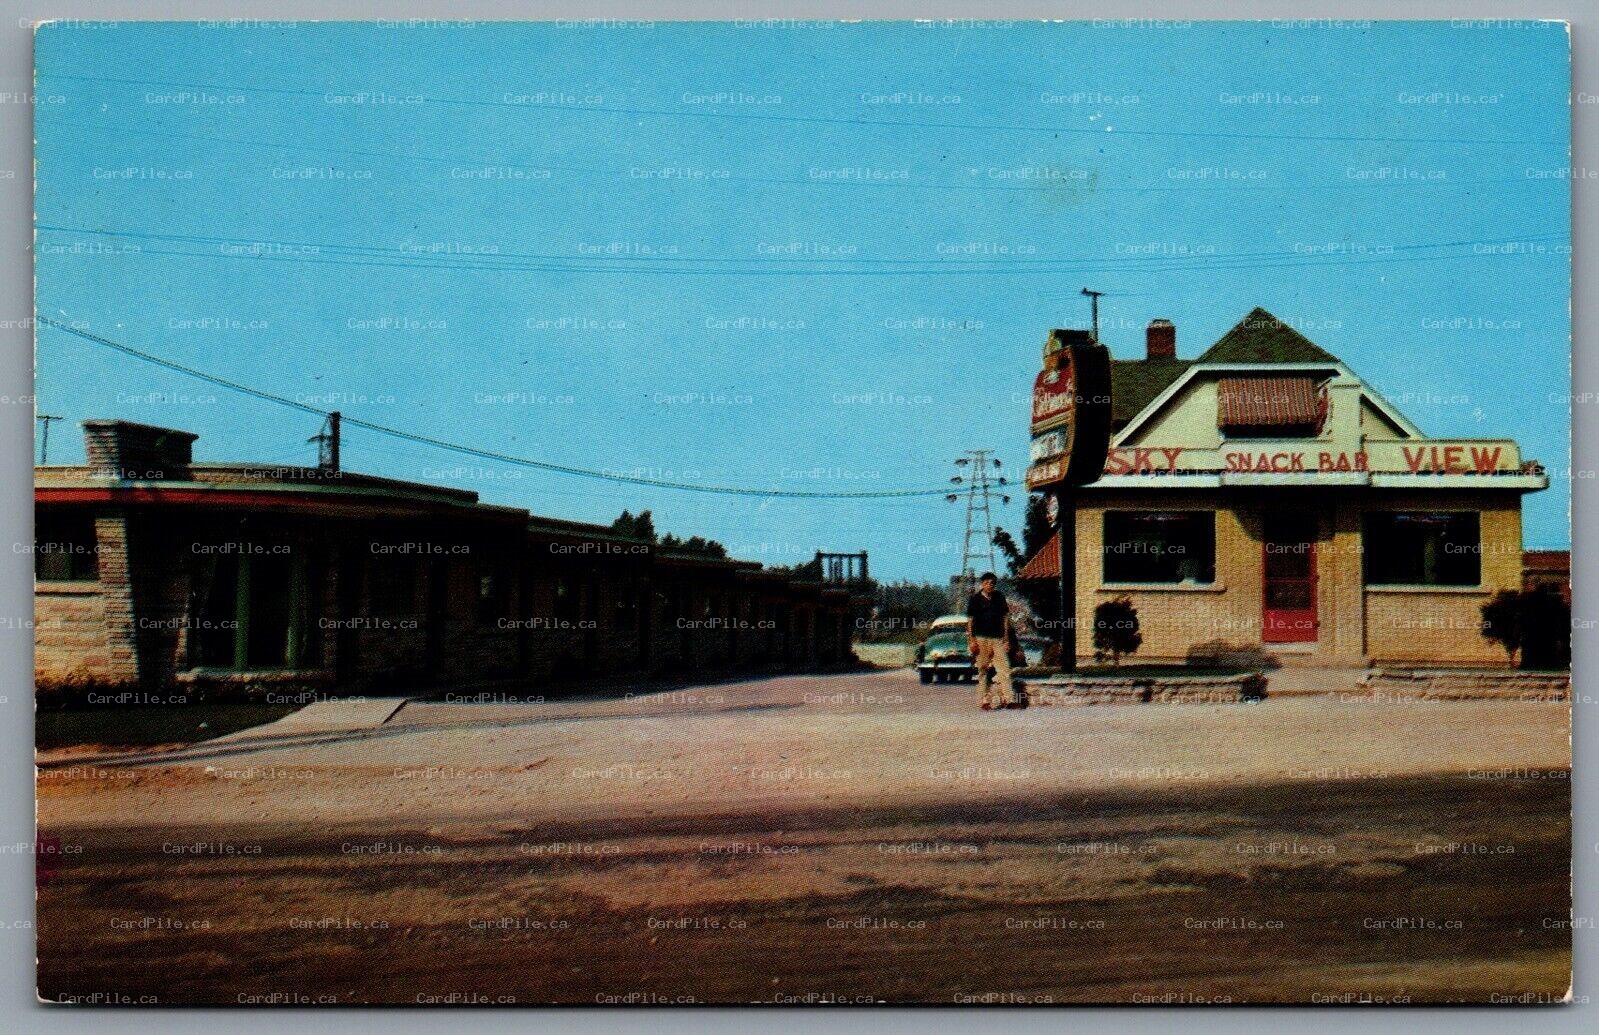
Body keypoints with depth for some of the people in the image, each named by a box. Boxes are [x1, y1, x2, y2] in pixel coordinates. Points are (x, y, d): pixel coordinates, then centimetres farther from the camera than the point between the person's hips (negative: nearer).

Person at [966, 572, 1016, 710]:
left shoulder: (1000, 598, 10)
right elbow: (970, 621, 0)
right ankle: (984, 700, 6)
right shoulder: (975, 599, 1)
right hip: (981, 638, -2)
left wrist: (1006, 638, 8)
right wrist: (972, 640, -7)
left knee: (1004, 668, -7)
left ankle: (1009, 698, -10)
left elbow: (1005, 618, 14)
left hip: (998, 638, 2)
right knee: (982, 670, 1)